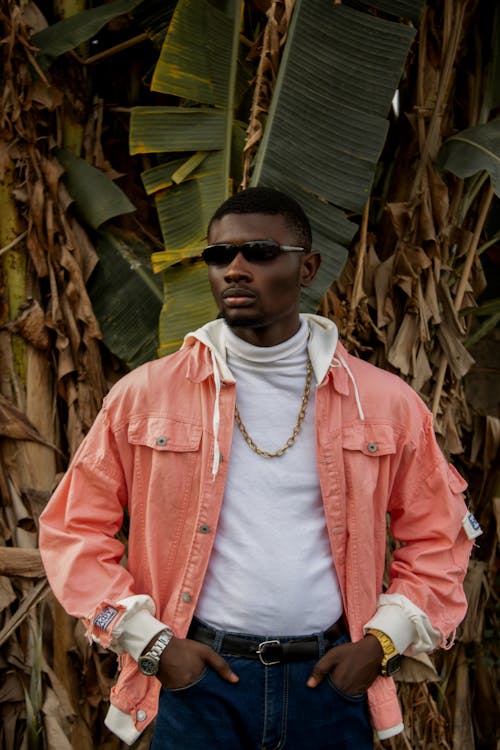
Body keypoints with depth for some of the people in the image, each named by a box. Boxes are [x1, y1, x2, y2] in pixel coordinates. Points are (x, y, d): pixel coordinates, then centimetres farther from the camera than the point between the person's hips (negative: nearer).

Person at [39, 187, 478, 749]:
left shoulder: (384, 403, 1)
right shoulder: (143, 396, -2)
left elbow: (438, 535, 9)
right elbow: (74, 529, 3)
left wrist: (384, 642, -2)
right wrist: (149, 641, -5)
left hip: (330, 681, 2)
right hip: (196, 676, -1)